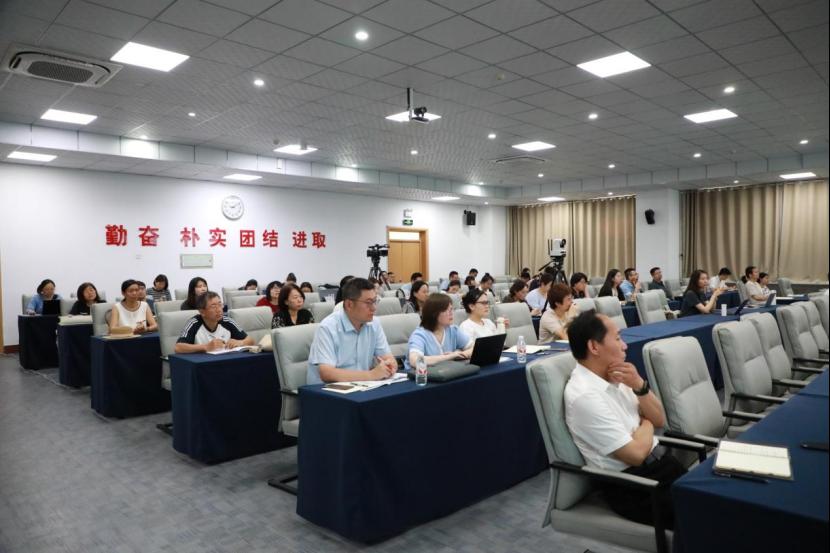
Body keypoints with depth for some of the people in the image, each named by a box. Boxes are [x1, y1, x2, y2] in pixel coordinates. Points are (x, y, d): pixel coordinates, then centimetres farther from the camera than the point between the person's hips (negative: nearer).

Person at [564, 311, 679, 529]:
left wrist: (639, 385, -9)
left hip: (659, 460, 8)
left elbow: (659, 420, 8)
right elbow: (636, 454, -20)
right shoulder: (584, 396, -23)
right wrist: (646, 424, -1)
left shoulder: (613, 376, 3)